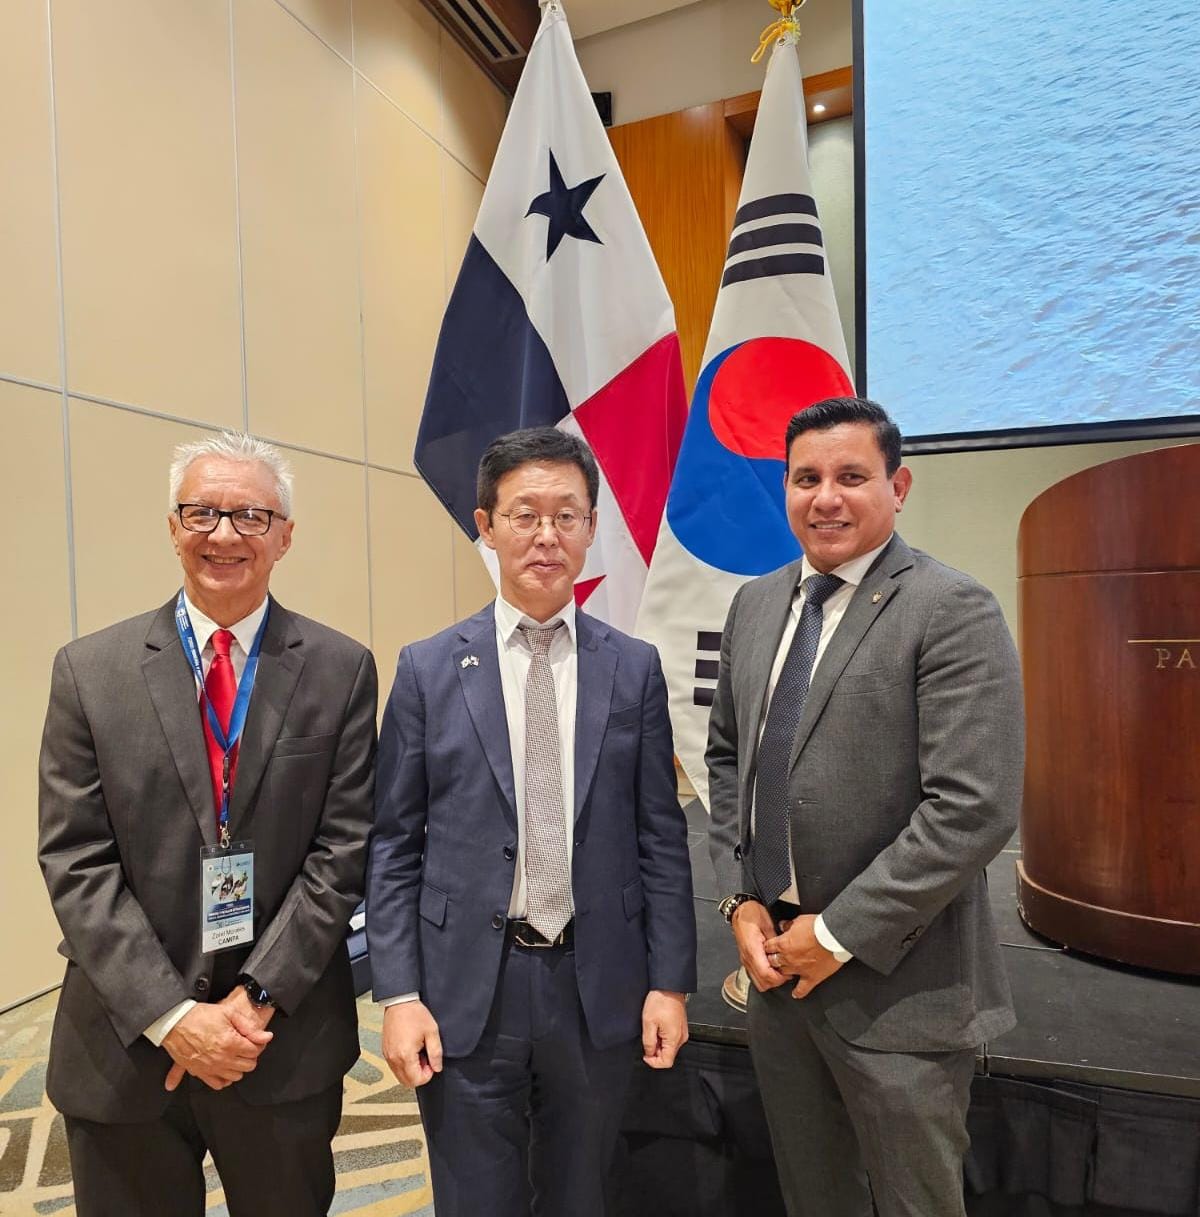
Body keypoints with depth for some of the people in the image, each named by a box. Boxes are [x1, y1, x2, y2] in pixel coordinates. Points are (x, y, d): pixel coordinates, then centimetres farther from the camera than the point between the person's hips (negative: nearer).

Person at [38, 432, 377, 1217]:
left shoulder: (340, 669, -5)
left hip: (288, 1043, 0)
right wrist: (172, 1015, -12)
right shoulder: (90, 670, -3)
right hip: (126, 1044, 0)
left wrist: (259, 998, -12)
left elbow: (342, 849, -7)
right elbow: (76, 862, -6)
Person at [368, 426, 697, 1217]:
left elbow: (661, 839, 1)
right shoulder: (429, 670, -4)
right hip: (466, 990, -1)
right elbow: (394, 848, -2)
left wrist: (670, 982, 0)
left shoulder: (634, 668, -1)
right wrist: (398, 994, -5)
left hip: (598, 987, 2)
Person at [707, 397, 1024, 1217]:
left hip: (895, 979, -5)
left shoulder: (953, 611, -14)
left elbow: (976, 809, -20)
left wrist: (839, 933, -16)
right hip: (776, 960, 6)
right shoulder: (756, 604, 6)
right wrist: (741, 896, 0)